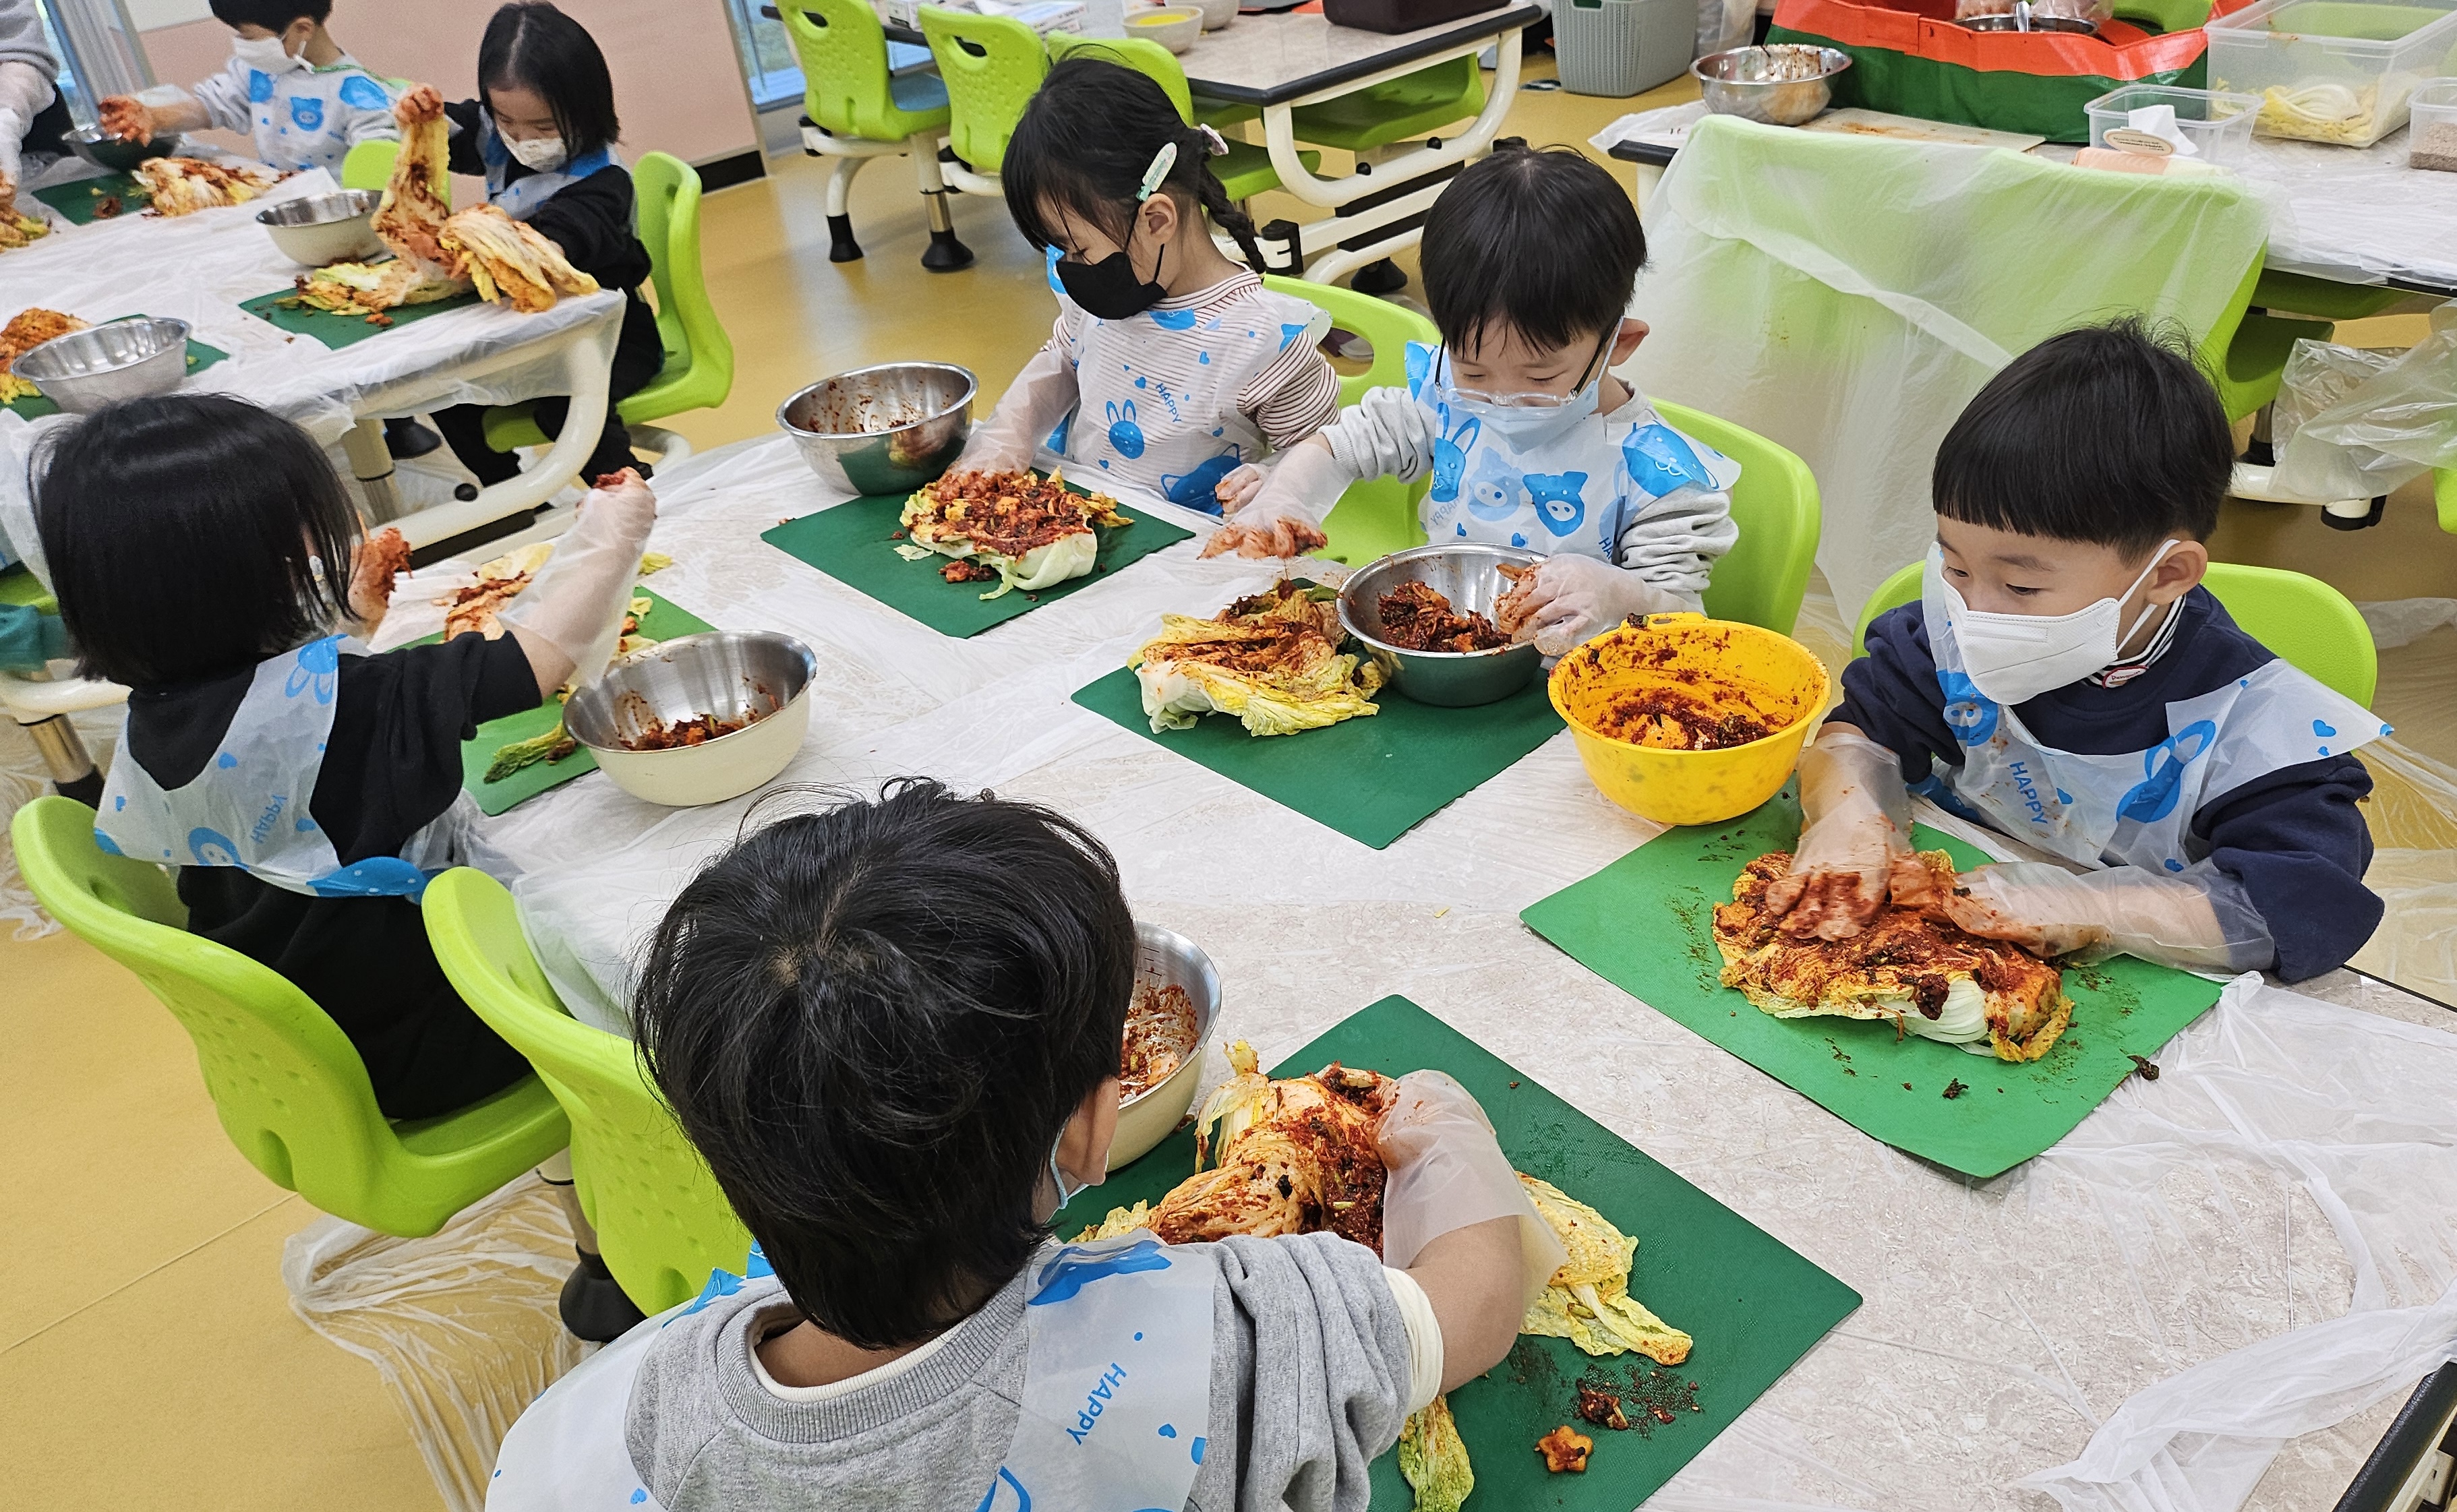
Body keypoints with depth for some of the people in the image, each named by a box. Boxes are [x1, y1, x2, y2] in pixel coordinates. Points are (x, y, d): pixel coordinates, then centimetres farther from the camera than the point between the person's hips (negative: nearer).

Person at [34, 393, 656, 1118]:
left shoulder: (159, 713, -9)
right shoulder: (326, 704, -35)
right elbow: (543, 654, -31)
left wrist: (344, 617, 9)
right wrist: (609, 542, -16)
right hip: (405, 1053, -8)